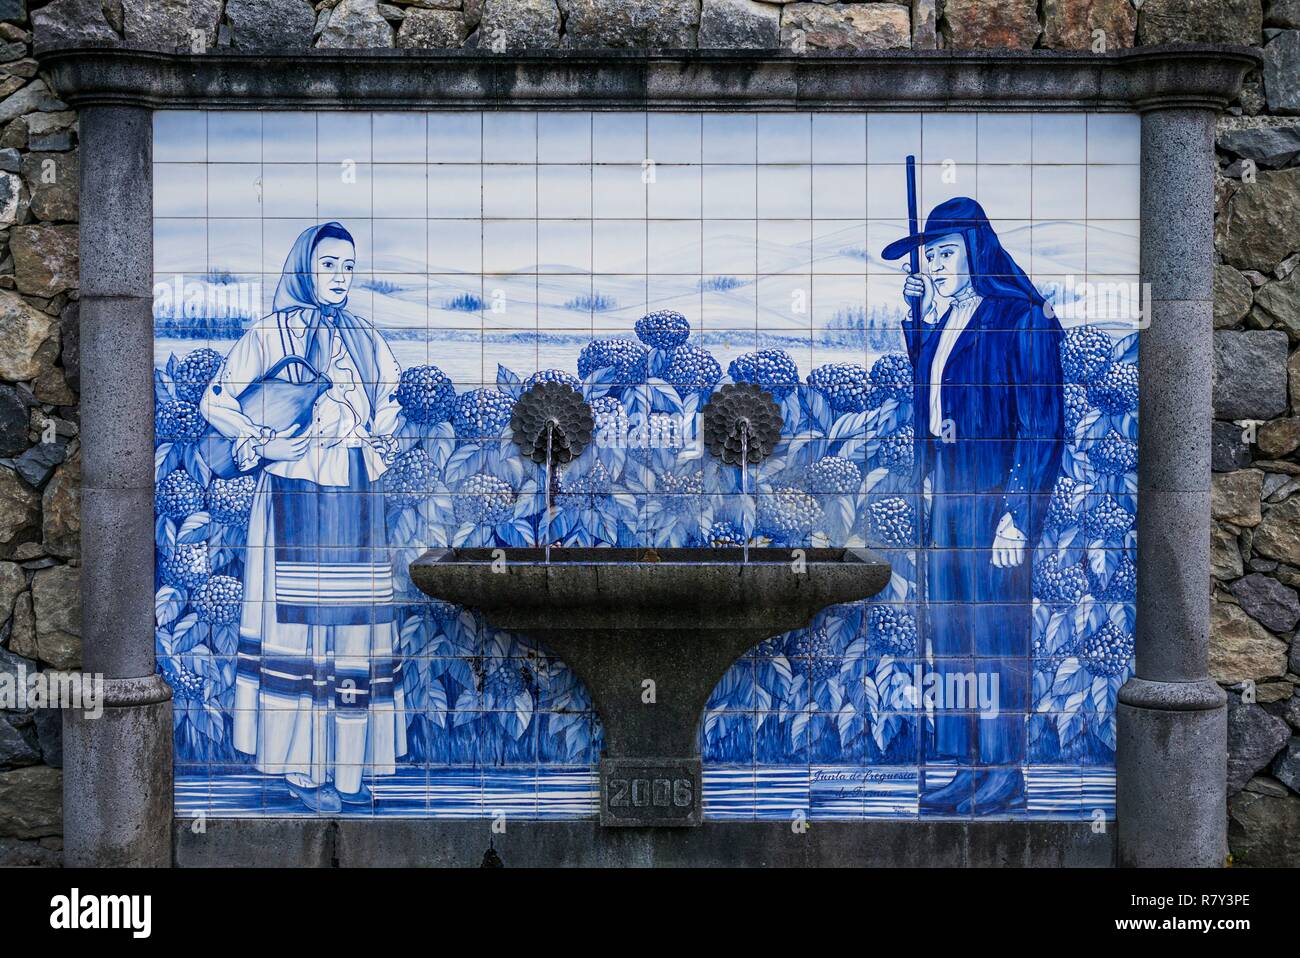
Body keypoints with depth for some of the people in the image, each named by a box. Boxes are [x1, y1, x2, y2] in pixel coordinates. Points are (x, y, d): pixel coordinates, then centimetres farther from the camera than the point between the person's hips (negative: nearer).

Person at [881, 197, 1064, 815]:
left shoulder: (1021, 318, -9)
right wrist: (916, 315, 14)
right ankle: (967, 770, 15)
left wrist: (1017, 514, -16)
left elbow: (1043, 427, -11)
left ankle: (1004, 777, 6)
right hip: (944, 492, 8)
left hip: (995, 493, -7)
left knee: (993, 633, -3)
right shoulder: (940, 319, 13)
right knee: (947, 633, 8)